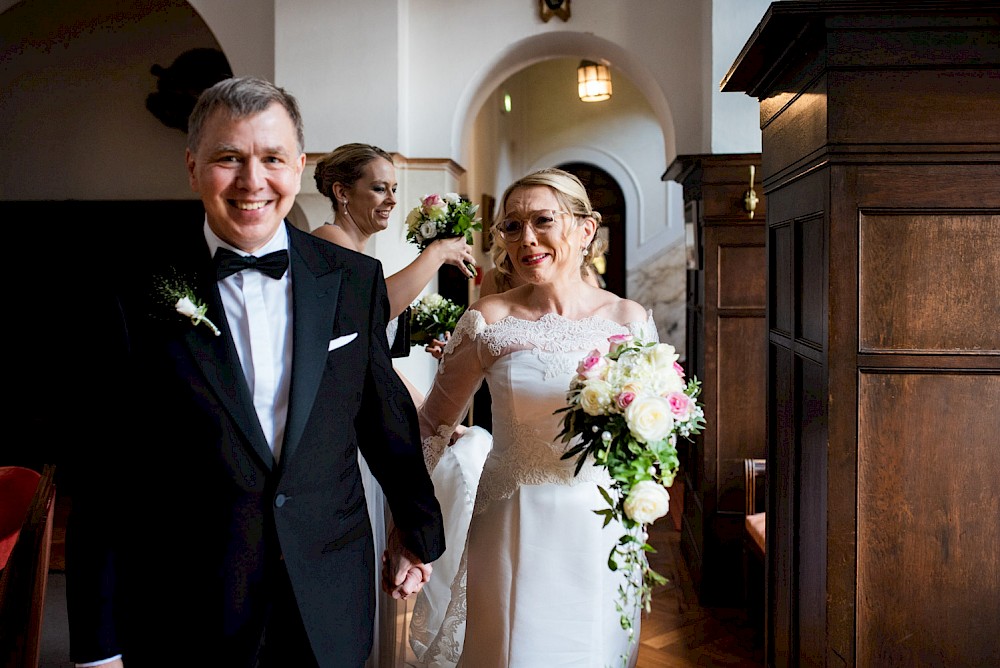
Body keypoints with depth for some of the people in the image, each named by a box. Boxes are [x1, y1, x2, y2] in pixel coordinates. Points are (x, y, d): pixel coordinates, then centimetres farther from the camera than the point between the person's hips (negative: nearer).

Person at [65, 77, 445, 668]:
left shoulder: (355, 279, -3)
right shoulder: (135, 286, -9)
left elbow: (385, 415, 8)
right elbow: (103, 475, -7)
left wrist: (418, 529, 18)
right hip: (185, 619, -2)